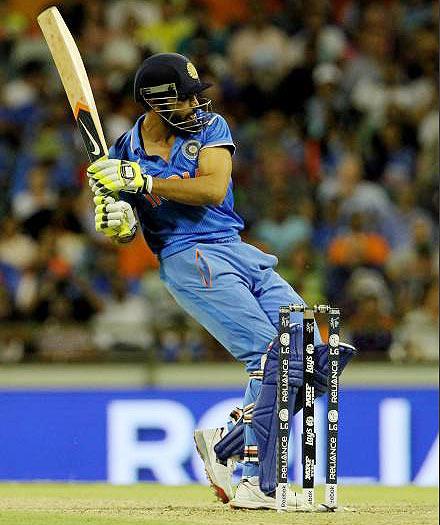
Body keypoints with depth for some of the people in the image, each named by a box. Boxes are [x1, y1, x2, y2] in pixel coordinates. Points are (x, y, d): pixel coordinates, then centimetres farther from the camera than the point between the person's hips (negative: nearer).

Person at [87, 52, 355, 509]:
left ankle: (226, 443, 8)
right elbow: (123, 233, 9)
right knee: (269, 353, -21)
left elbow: (213, 189, -14)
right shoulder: (125, 154, 1)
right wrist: (115, 218, -15)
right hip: (188, 260, -5)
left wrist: (141, 181, -21)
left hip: (238, 251, 5)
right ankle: (253, 482, -21)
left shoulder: (210, 127, 4)